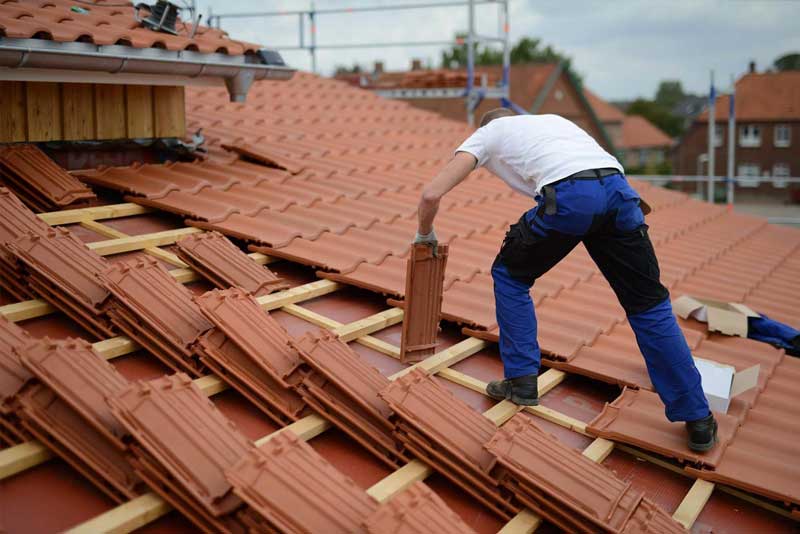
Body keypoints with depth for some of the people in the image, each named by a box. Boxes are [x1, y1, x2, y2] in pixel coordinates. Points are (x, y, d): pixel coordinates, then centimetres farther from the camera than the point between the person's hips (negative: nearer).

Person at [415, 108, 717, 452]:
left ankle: (521, 382, 22)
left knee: (509, 275, 24)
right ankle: (698, 422, 18)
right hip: (618, 189, 5)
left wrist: (425, 234, 34)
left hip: (568, 196, -4)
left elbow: (432, 195, 16)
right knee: (649, 304, 15)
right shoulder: (550, 120, 42)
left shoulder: (487, 134, 28)